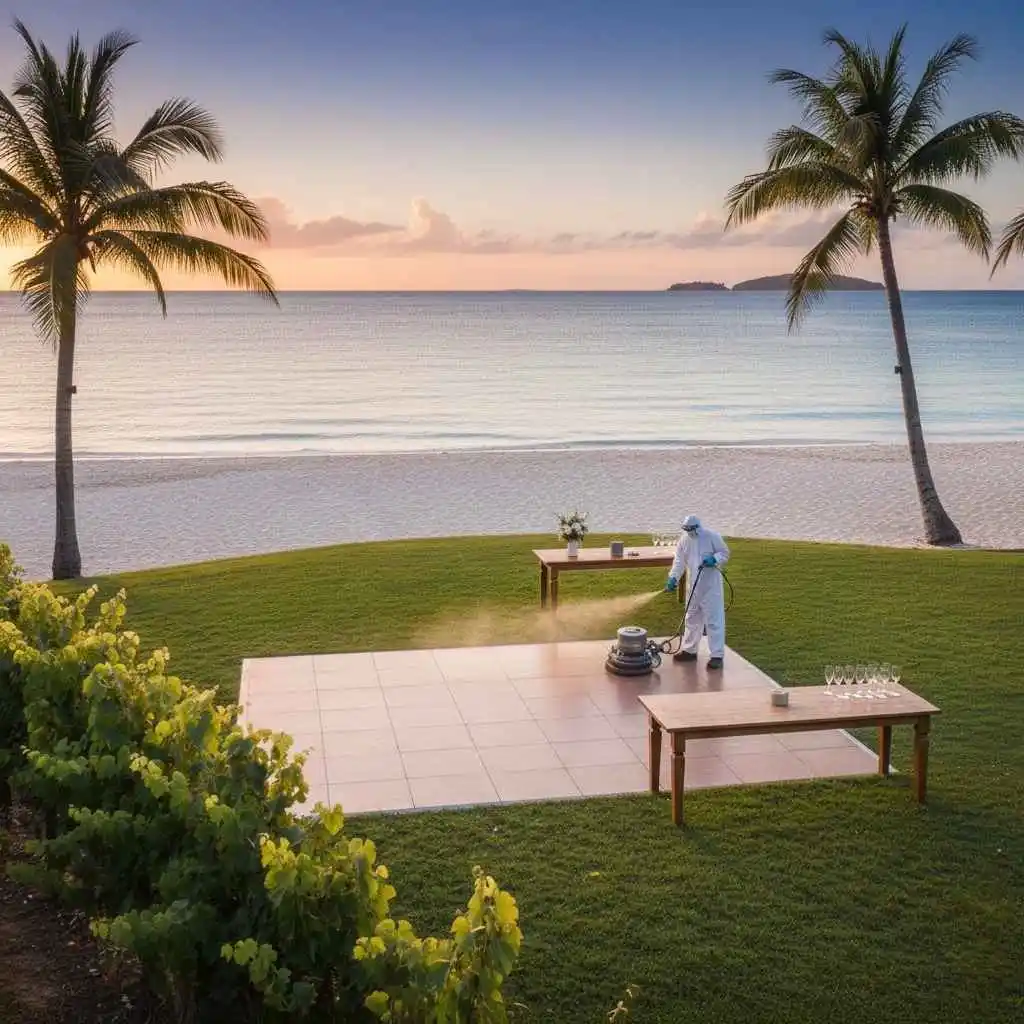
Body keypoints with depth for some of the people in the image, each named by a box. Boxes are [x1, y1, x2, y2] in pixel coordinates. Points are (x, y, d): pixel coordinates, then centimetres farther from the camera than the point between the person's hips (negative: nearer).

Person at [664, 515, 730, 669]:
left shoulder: (712, 536, -11)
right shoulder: (684, 540, 3)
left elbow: (724, 553, -3)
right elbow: (679, 561, 2)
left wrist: (714, 560, -23)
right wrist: (673, 578, -10)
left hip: (711, 585, -6)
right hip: (693, 586, 6)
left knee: (714, 620, -7)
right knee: (692, 618, 16)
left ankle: (717, 655, -5)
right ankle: (689, 650, 29)